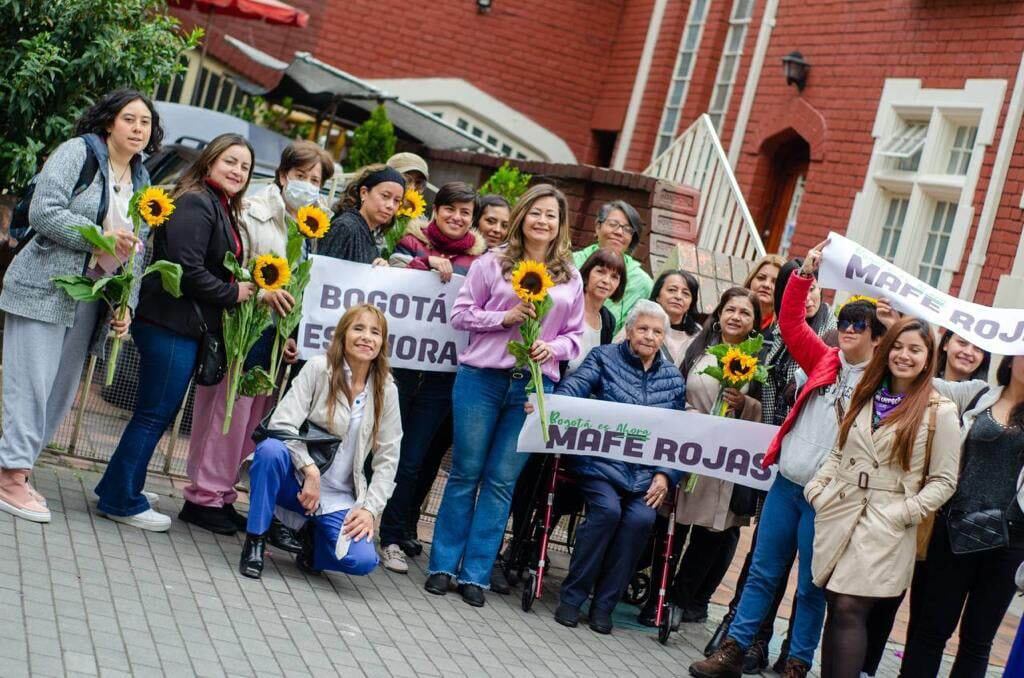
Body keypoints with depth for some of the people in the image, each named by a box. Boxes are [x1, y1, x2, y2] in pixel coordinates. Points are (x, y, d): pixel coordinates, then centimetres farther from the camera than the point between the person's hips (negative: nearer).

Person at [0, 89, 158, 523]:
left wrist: (126, 304, 3)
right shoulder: (78, 152, -6)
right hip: (45, 288, -7)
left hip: (91, 299, 7)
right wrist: (100, 237, -19)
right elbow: (44, 212, -16)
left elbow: (137, 250, 14)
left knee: (62, 389, 7)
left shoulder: (142, 181, 15)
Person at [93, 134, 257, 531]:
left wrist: (252, 289, 7)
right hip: (172, 323, -10)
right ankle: (122, 500, 5)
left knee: (159, 410, 16)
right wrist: (233, 294, -12)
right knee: (155, 412, -4)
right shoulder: (196, 203, -12)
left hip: (189, 325, 10)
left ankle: (119, 488, 26)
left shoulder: (222, 209, 19)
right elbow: (187, 269, -21)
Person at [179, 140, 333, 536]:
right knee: (228, 412, -3)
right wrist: (262, 292, -21)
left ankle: (223, 496, 18)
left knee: (255, 419, 9)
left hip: (279, 338, 6)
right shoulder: (253, 213, -5)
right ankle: (204, 498, 7)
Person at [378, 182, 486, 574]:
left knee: (411, 460, 7)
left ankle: (393, 537, 16)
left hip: (442, 372, 2)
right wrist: (429, 264, -18)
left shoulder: (478, 258, 8)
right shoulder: (413, 243, 4)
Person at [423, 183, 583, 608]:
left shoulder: (571, 279, 10)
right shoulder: (492, 263, 3)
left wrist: (553, 348, -9)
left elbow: (574, 335, 12)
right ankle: (443, 565, 13)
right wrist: (506, 317, -12)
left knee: (502, 481, 4)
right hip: (482, 378, -2)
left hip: (534, 386, 2)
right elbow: (461, 314, 1)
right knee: (466, 473, 4)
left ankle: (475, 574, 10)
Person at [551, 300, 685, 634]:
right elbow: (574, 387, -10)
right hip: (601, 461, -3)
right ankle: (572, 596, -12)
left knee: (641, 517, -24)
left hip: (645, 472, 3)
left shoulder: (673, 377, 15)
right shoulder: (604, 357, 7)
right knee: (608, 508, -29)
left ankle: (603, 604, -9)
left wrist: (665, 475, 0)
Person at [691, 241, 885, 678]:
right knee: (763, 572, 10)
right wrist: (805, 273, -2)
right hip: (786, 483, 4)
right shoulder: (824, 361, 7)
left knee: (810, 587, 6)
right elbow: (790, 323, 8)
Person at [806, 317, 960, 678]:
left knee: (849, 609, -12)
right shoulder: (866, 396, 13)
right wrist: (816, 489, 5)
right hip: (838, 515, 5)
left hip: (885, 527, -5)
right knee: (835, 608, 5)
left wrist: (902, 513, -12)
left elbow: (943, 481, -3)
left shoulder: (940, 412, -3)